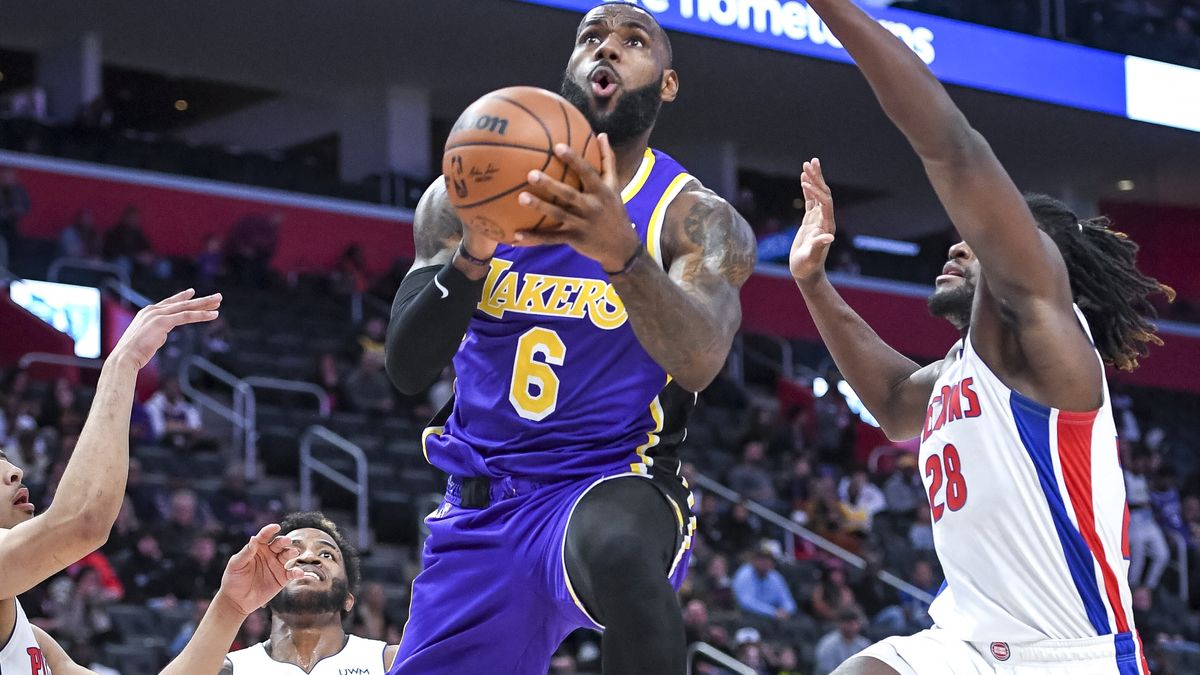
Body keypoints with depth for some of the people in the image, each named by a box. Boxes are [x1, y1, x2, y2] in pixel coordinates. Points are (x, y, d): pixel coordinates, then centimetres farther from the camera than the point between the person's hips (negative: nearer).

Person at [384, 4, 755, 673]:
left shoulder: (700, 220, -4)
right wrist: (473, 254, -23)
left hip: (612, 483, -4)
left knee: (618, 549, -38)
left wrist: (622, 252, -43)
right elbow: (408, 371, -4)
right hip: (480, 507, 4)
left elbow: (699, 362, -24)